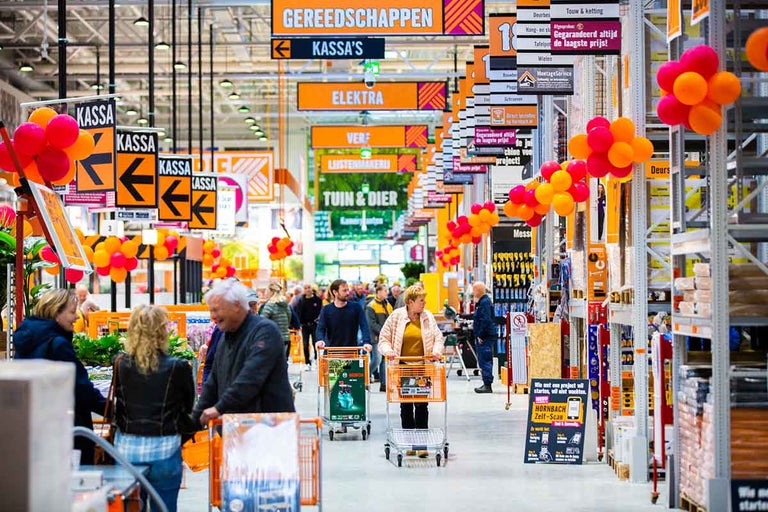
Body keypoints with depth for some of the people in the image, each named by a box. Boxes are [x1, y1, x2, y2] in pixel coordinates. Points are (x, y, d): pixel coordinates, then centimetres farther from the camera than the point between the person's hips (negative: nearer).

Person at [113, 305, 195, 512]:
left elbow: (119, 400, 8)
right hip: (163, 450, -3)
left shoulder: (121, 365, -3)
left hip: (126, 449, 3)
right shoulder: (178, 368, -11)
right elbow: (188, 405, 3)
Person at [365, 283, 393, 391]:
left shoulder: (387, 305, 14)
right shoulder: (371, 306, -9)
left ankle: (383, 384, 11)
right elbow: (372, 323, -14)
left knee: (385, 360, 7)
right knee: (377, 360, -12)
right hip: (377, 338, -7)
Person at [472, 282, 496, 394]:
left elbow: (485, 320, -22)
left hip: (485, 337, -11)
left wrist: (480, 336, -21)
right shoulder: (481, 302, 16)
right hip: (481, 336, 11)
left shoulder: (485, 302, -16)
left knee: (485, 360, -9)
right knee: (483, 360, 13)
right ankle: (486, 384, 18)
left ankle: (487, 385, -8)